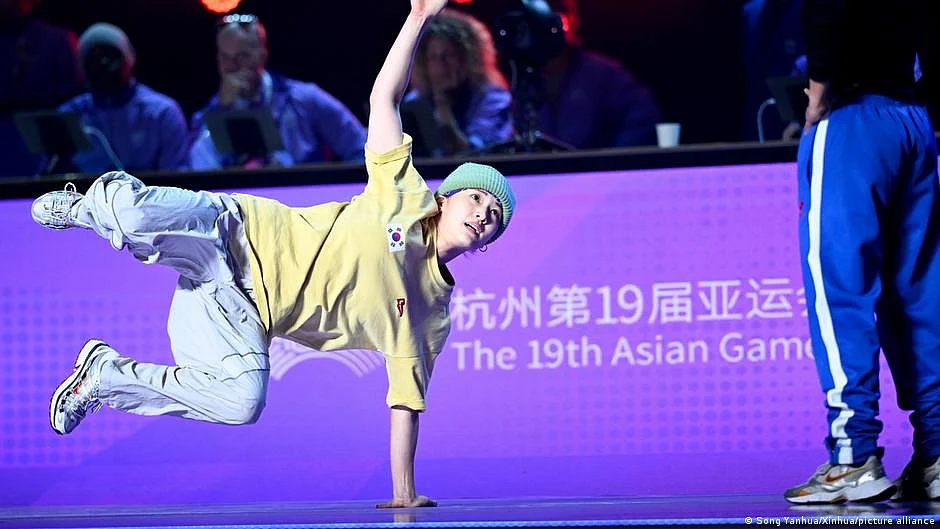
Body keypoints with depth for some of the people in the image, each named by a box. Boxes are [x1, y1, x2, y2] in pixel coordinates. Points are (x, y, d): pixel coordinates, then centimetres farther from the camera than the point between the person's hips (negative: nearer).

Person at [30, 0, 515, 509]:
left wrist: (404, 491, 0)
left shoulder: (429, 316, 8)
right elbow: (384, 98, -5)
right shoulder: (406, 199, -2)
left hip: (240, 316, 4)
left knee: (242, 403, -26)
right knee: (135, 215, -34)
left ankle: (101, 376, -5)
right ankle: (89, 206, 7)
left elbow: (406, 402, 9)